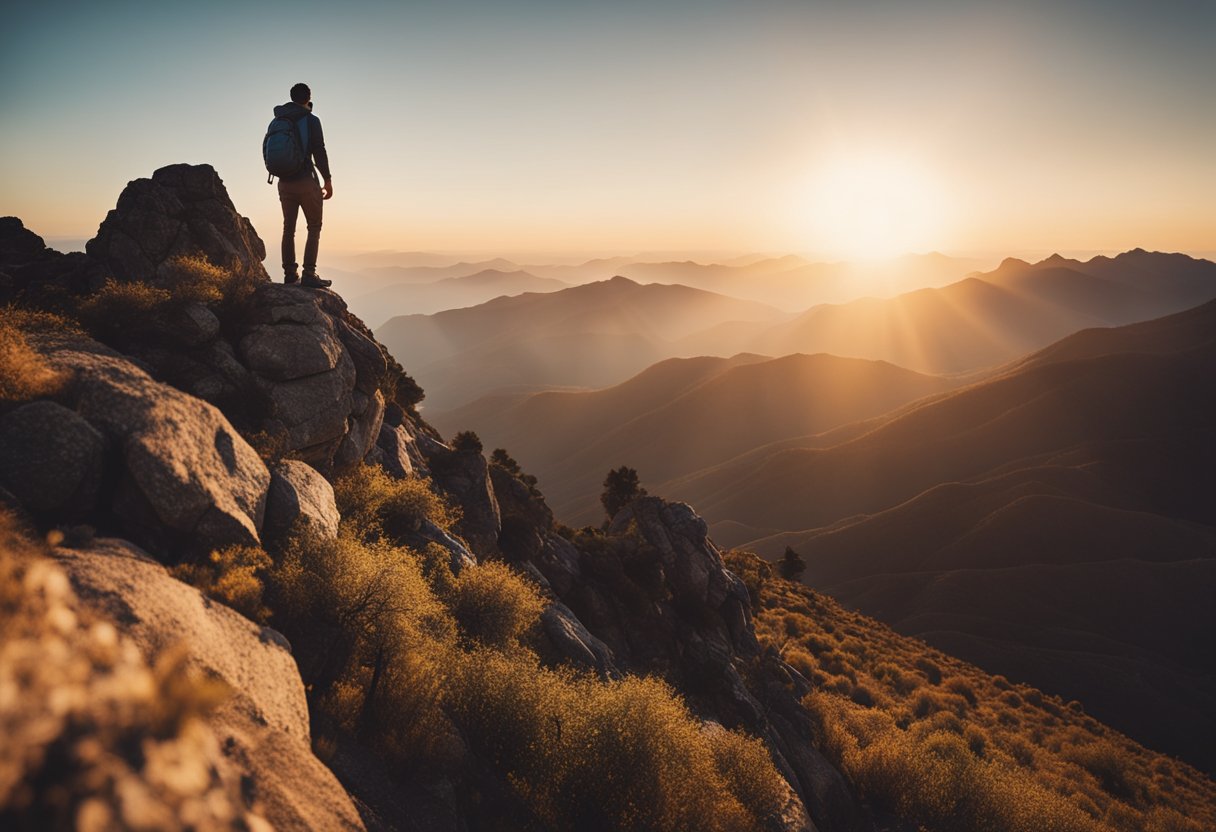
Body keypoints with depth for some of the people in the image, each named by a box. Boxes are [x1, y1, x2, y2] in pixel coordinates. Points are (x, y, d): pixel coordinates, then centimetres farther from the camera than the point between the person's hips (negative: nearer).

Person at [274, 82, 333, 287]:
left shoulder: (277, 121, 11)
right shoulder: (311, 120, -6)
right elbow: (319, 152, -10)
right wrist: (328, 180, -4)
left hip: (285, 182, 6)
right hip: (306, 180, -6)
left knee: (288, 227, 10)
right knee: (314, 227, -2)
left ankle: (290, 273, 11)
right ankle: (309, 274, -10)